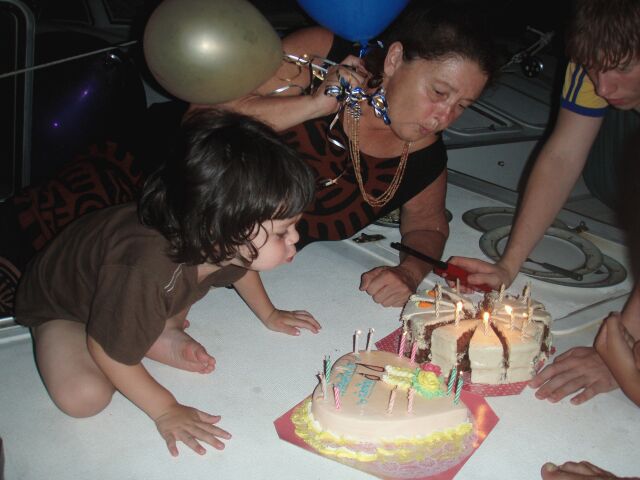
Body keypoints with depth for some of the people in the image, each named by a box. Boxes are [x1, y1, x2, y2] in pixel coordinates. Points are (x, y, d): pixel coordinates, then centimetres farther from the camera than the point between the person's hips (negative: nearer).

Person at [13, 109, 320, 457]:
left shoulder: (229, 245, -27)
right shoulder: (148, 275, -49)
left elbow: (242, 268, 2)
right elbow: (106, 351, -32)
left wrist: (269, 315, 12)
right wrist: (165, 411, -23)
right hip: (60, 303, -6)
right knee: (84, 397, -25)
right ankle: (162, 342, -7)